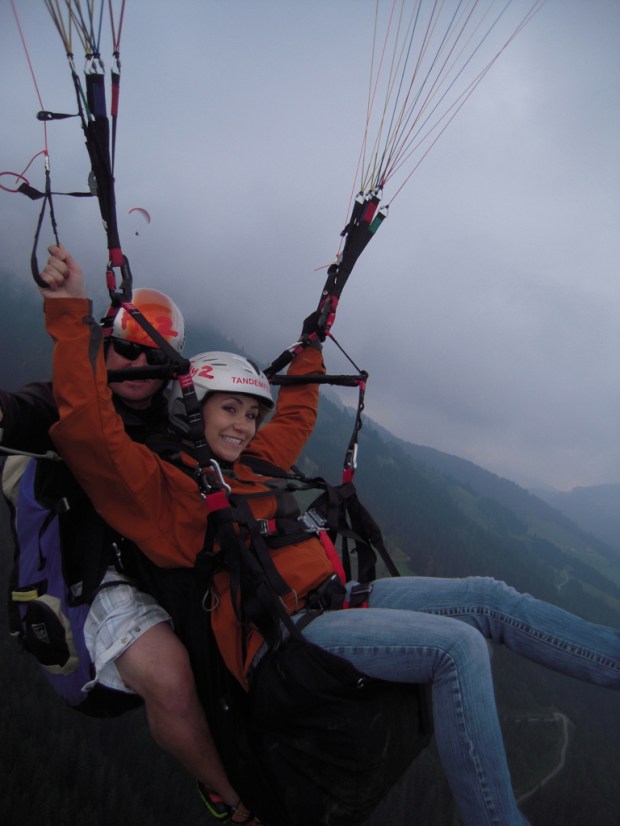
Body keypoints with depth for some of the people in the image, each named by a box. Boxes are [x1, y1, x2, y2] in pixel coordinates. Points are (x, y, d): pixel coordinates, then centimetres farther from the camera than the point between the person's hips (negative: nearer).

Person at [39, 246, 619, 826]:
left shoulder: (256, 464, 19)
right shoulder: (163, 487, -4)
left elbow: (296, 412, 36)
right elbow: (89, 429, -19)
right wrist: (70, 315, -19)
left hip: (333, 594, 9)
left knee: (487, 597, -3)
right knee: (458, 647, -25)